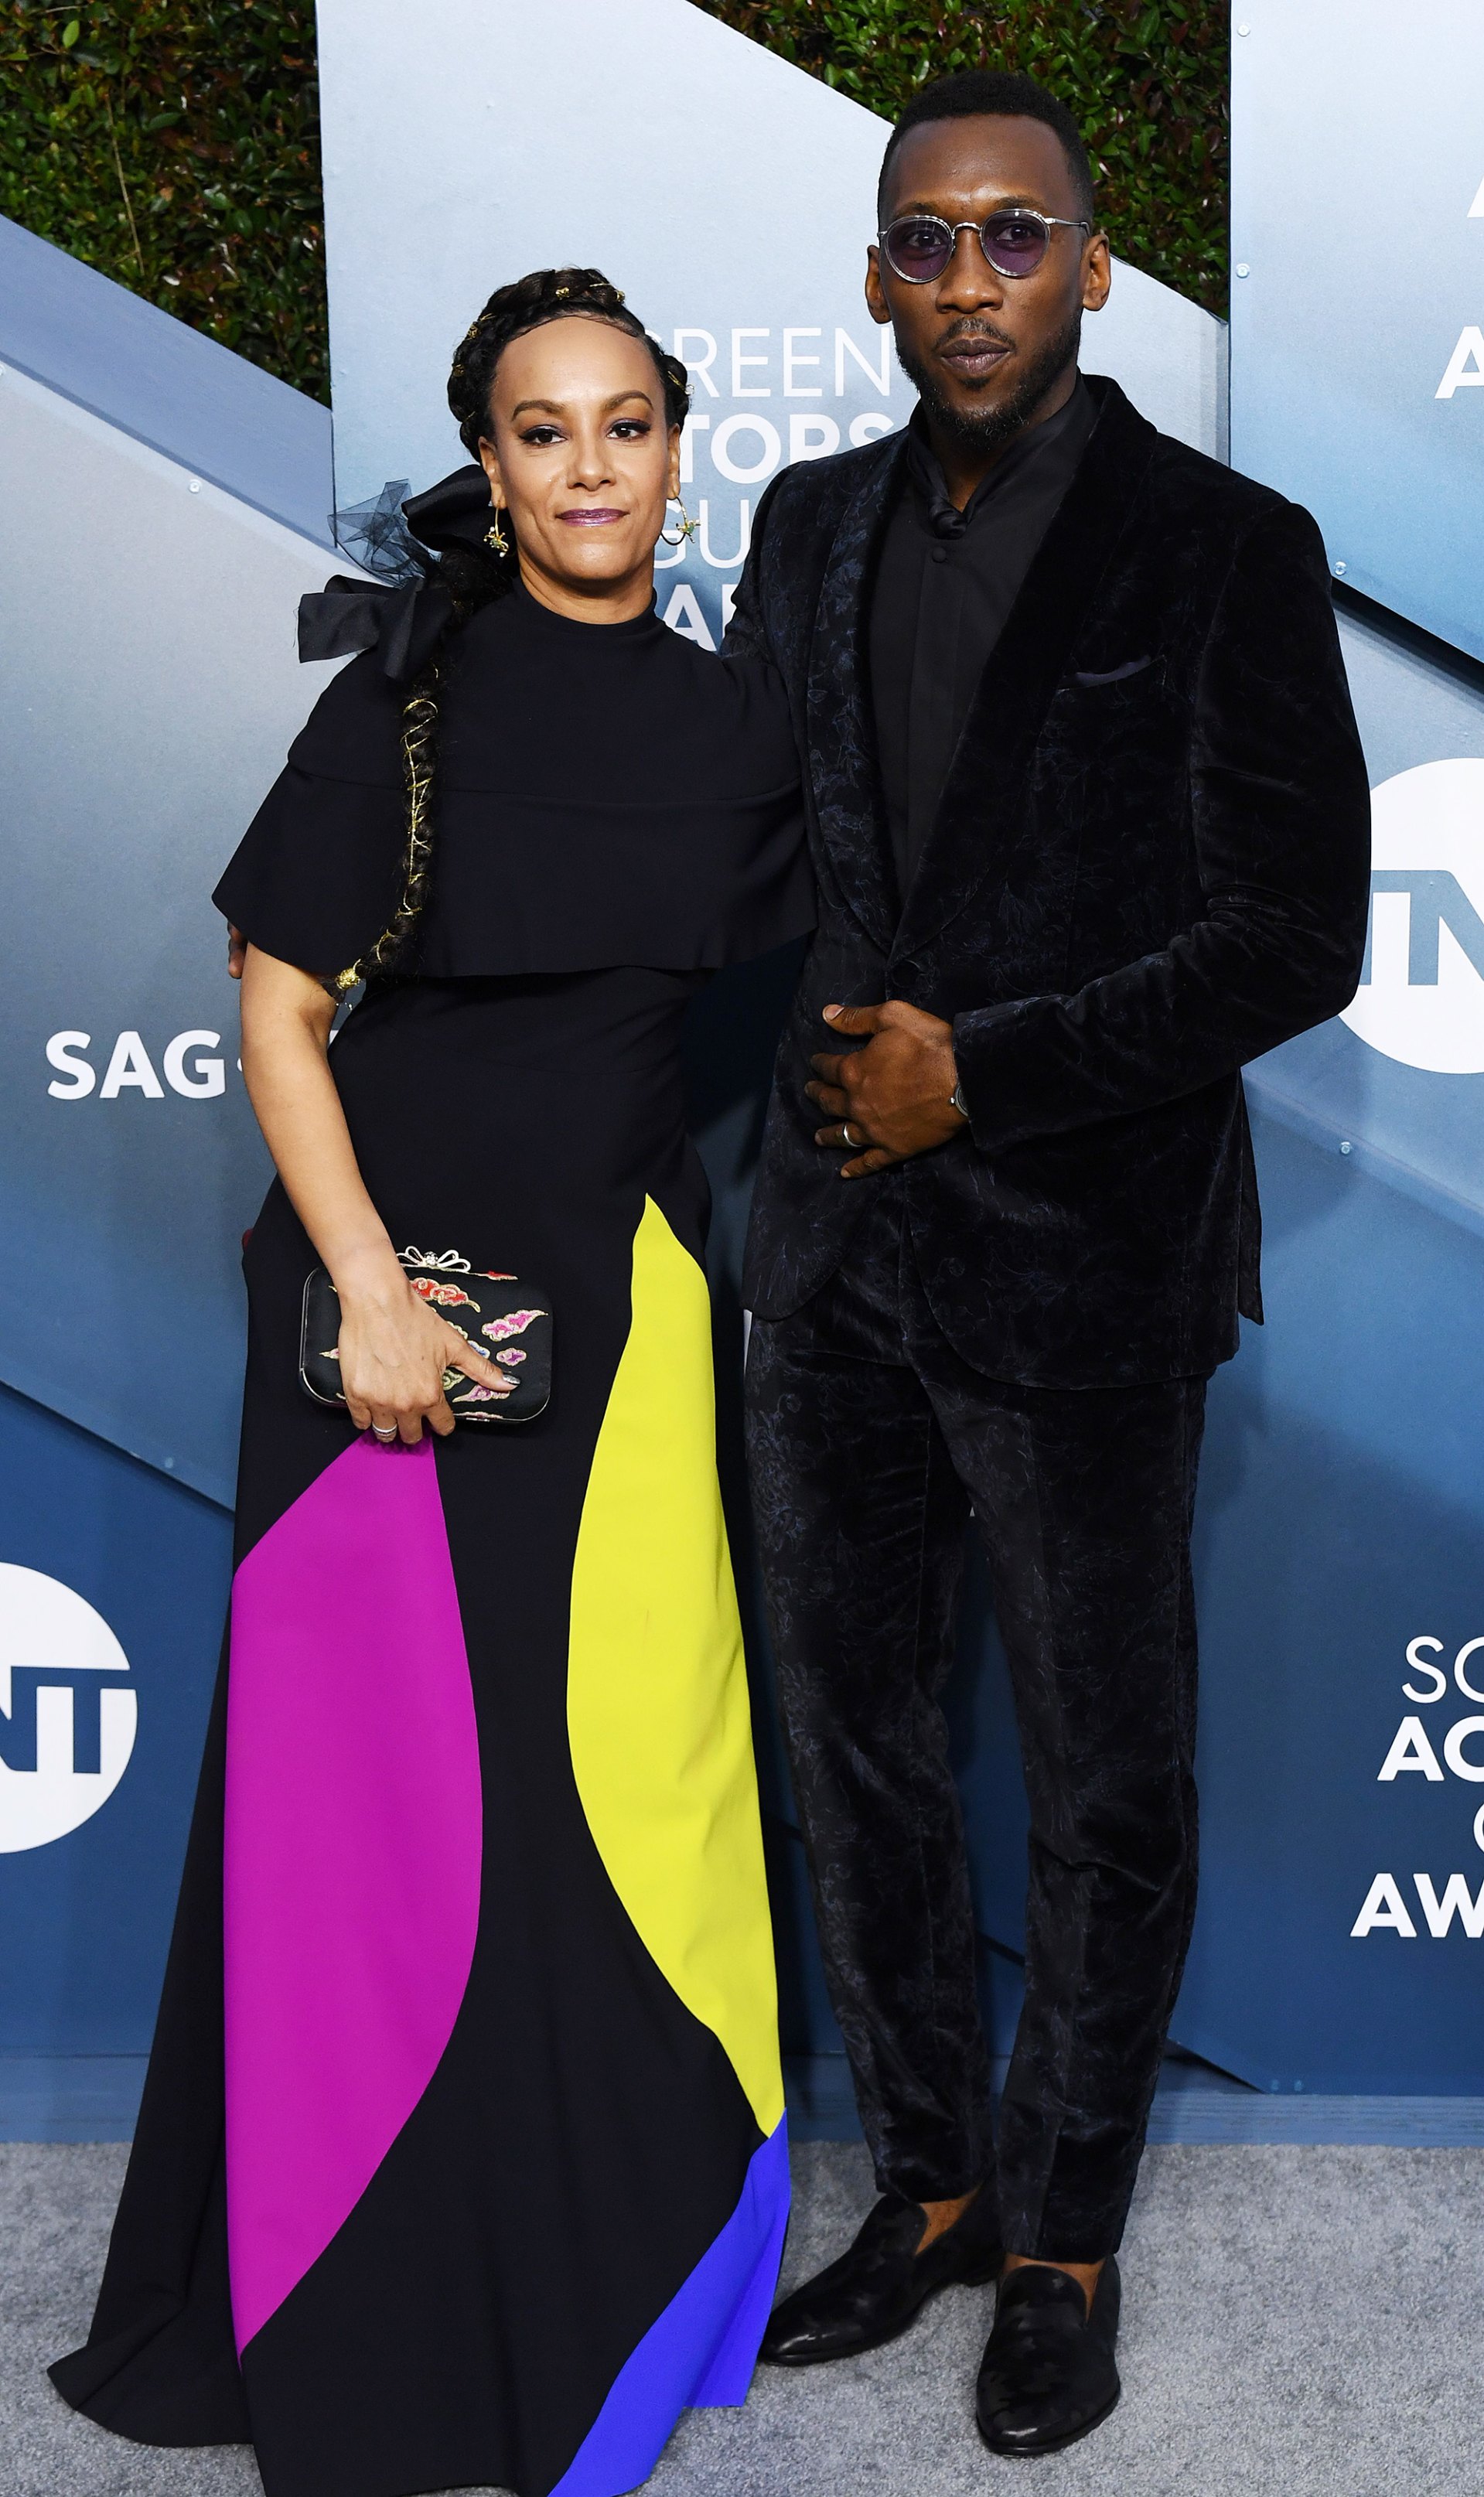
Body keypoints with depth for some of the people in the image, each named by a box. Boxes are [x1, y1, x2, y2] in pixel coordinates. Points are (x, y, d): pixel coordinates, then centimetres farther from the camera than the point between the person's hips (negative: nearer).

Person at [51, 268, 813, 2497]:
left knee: (615, 1770, 6)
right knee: (382, 1761, 3)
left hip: (623, 1299, 4)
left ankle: (605, 2264, 26)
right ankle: (374, 2313, 22)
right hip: (401, 1273, -3)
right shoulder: (411, 693, -6)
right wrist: (369, 1289, -15)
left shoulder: (735, 725, 6)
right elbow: (279, 1007, -7)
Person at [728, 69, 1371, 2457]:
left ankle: (1066, 2238, 28)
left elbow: (1298, 938, -10)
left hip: (1079, 1269, -5)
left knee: (1105, 1786, 9)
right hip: (837, 1251, 5)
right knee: (856, 1740, 15)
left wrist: (983, 1074, -16)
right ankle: (927, 2184, 34)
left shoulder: (1221, 550, -8)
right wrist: (810, 1049, -1)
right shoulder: (813, 530, 8)